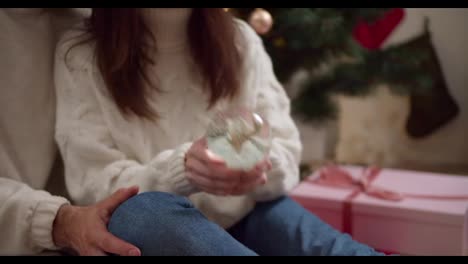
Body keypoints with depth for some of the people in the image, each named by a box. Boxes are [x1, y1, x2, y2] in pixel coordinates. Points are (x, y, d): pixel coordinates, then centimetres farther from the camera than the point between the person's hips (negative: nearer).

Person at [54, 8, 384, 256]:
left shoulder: (240, 40, 2)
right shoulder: (81, 54, -5)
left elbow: (285, 155, -2)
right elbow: (93, 184, -11)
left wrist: (259, 167, -28)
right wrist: (179, 170, -31)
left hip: (242, 218, 2)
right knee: (143, 210, -35)